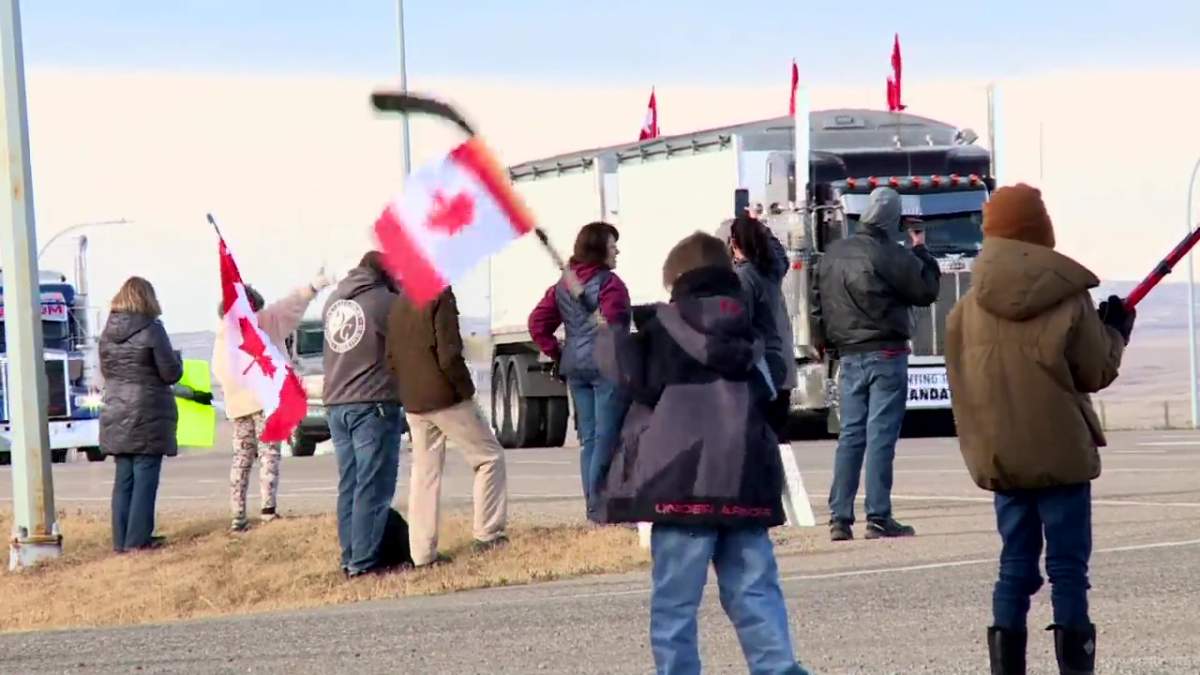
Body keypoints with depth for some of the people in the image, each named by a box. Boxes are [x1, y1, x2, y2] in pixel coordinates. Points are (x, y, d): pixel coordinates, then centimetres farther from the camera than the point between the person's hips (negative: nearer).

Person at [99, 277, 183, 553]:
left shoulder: (107, 333, 5)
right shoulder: (152, 330, -13)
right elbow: (171, 374, -10)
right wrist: (176, 357, 10)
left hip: (116, 418, 6)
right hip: (148, 418, -6)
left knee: (124, 479, 11)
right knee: (145, 479, -1)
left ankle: (121, 540, 12)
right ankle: (138, 539, -3)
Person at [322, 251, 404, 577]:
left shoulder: (334, 302, 11)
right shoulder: (384, 302, -10)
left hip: (336, 404, 7)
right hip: (374, 404, -7)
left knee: (349, 485, 11)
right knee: (373, 486, -6)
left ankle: (350, 558, 11)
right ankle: (364, 561, -10)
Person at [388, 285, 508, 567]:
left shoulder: (399, 303, 9)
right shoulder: (440, 296, -13)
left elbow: (390, 355, 11)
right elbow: (449, 354, -20)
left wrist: (409, 390, 14)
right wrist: (465, 388, -9)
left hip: (413, 403, 7)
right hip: (446, 397, -7)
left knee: (424, 474, 10)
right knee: (489, 457, 6)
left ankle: (422, 553, 7)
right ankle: (487, 535, 1)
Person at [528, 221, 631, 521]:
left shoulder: (564, 285, 13)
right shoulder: (609, 283, -11)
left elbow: (538, 323, 10)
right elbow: (611, 325, -21)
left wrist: (557, 353, 12)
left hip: (575, 369, 8)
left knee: (589, 439, 12)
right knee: (607, 438, -6)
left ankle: (593, 507, 14)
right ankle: (600, 506, -9)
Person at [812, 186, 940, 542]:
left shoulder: (832, 255, 8)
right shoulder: (890, 256, -13)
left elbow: (818, 305, 14)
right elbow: (927, 290, -4)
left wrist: (828, 344, 23)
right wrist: (921, 252, 8)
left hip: (848, 356, 6)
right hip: (885, 354, -6)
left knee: (850, 434, 9)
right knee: (881, 435, -5)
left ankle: (839, 519, 5)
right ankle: (878, 518, -7)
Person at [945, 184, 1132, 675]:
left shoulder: (969, 307, 0)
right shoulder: (1067, 297, -11)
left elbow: (964, 385, 7)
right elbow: (1096, 372, -3)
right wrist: (1115, 332, 13)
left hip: (1000, 457, 4)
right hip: (1061, 452, -4)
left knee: (1015, 564, 10)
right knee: (1068, 565, 2)